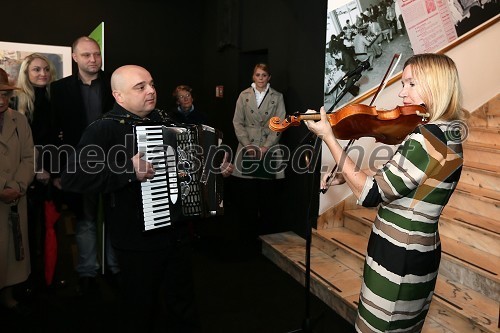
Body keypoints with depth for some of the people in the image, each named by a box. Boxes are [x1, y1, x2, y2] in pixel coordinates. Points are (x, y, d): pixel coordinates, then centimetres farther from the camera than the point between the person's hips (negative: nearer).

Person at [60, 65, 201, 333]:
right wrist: (128, 169, -28)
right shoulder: (104, 129, -12)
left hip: (177, 233, 6)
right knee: (142, 312, 14)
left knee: (184, 311, 18)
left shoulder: (165, 121, 9)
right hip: (137, 240, -5)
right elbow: (71, 179, -24)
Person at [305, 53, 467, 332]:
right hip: (421, 252, 9)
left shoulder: (428, 137, -24)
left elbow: (370, 193, -24)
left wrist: (329, 137, -21)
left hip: (397, 257, -9)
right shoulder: (449, 134, 7)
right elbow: (391, 181, 12)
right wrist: (345, 176, 1)